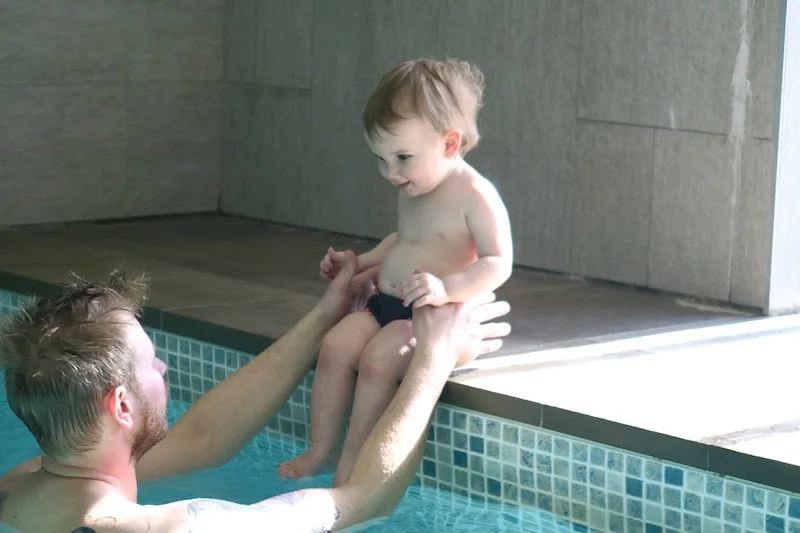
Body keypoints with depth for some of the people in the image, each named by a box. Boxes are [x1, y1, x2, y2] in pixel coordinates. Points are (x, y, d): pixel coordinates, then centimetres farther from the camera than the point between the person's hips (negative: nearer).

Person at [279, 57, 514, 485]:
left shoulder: (475, 195, -14)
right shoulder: (411, 191, 13)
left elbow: (498, 263, -21)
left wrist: (448, 287, -35)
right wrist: (359, 263, 22)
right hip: (386, 305, 8)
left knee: (378, 357, -26)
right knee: (336, 345, -13)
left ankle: (351, 464, -16)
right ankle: (321, 450, -6)